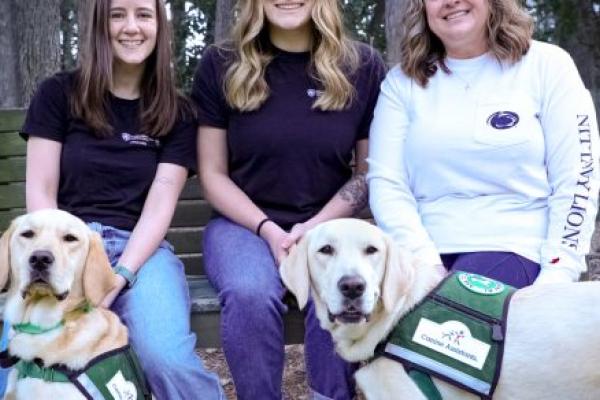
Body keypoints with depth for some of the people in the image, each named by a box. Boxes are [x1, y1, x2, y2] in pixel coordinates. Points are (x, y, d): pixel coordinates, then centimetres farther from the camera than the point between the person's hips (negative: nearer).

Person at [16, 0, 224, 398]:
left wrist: (120, 275, -17)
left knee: (166, 359, -31)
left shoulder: (178, 114, 10)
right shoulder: (59, 94, 8)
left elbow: (161, 202, -1)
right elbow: (41, 192, 3)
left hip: (141, 247, 1)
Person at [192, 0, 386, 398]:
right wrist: (267, 229, -13)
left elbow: (369, 172, 6)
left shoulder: (363, 67, 1)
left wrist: (316, 227, -10)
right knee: (250, 294, -33)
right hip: (243, 223, 0)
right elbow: (213, 174, 2)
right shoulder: (221, 65, -1)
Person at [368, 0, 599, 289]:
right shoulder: (402, 81, 9)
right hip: (422, 249, 2)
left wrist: (556, 278, -10)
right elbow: (386, 181, 1)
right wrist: (426, 265, -13)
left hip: (513, 246, -1)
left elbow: (577, 181, 0)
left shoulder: (547, 65, 4)